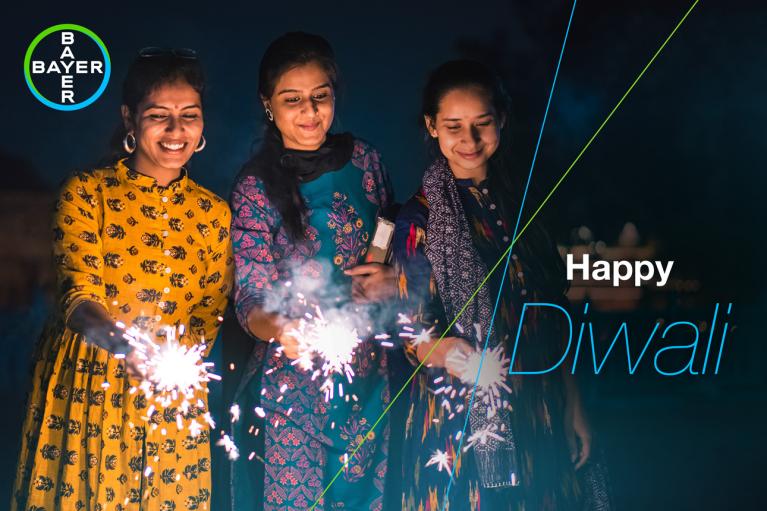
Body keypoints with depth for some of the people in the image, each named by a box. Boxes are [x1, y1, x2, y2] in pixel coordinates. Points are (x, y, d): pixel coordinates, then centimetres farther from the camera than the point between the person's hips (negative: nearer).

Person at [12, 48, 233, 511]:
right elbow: (79, 297, -15)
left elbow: (208, 316, 5)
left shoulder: (214, 213, 3)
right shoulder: (86, 193, -6)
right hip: (83, 385, -2)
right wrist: (124, 345, -35)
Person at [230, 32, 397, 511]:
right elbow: (251, 298, -11)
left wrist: (392, 279, -8)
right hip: (294, 378, -3)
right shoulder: (256, 186, -8)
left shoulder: (363, 160, 1)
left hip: (369, 374, 3)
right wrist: (280, 330, -33)